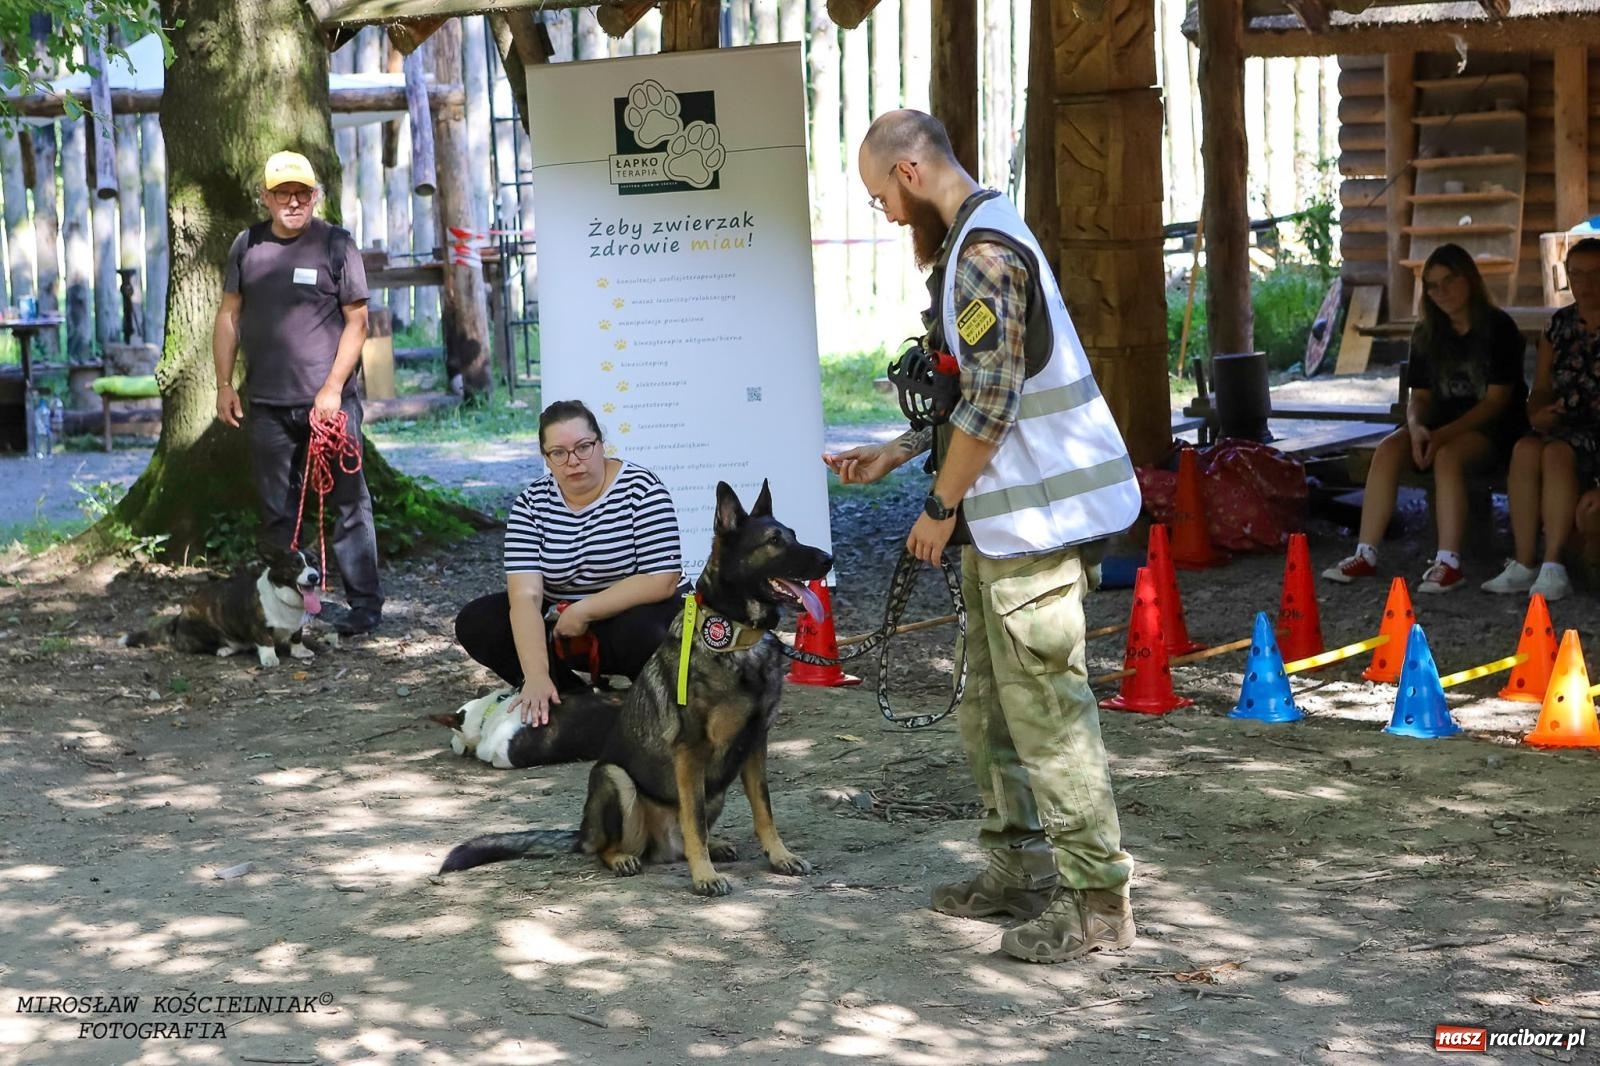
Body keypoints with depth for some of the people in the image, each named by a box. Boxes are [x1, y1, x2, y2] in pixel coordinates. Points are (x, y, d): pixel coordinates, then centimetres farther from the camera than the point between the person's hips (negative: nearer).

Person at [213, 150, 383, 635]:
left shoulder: (335, 244, -3)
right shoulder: (247, 246, 9)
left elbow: (357, 321, -5)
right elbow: (229, 315, 14)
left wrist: (332, 388, -12)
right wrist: (224, 384, 7)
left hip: (329, 400, -4)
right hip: (267, 404, 4)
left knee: (347, 504, -2)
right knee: (278, 511, 10)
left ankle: (365, 604, 2)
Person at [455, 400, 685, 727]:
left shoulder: (641, 489, -17)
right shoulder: (532, 503, -9)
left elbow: (662, 581, -23)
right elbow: (525, 595, -20)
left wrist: (583, 611, -25)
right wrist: (537, 676, -35)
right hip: (558, 623, 4)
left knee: (640, 632, -38)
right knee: (475, 623, -16)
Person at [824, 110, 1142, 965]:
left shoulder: (984, 253, -17)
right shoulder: (970, 244, 17)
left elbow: (992, 403, -21)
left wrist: (940, 508, -12)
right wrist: (896, 453, 18)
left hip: (1034, 519, -11)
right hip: (1000, 522, 11)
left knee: (1046, 707, -7)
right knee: (989, 705, 16)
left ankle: (1097, 900, -3)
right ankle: (1020, 867, 25)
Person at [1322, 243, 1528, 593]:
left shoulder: (1499, 328, -8)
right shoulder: (1427, 335, 9)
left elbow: (1497, 400, -13)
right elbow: (1419, 395, 8)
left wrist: (1443, 434, -24)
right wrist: (1416, 427, -17)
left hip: (1491, 429, -5)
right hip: (1442, 425, 5)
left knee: (1448, 455, -37)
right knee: (1388, 449, -24)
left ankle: (1448, 563, -39)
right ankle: (1365, 555, -27)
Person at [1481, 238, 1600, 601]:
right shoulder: (1559, 324, 15)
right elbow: (1541, 388, 16)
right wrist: (1537, 414, -8)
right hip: (1565, 429, 5)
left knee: (1557, 452, -34)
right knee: (1526, 448, -28)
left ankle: (1553, 567, -36)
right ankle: (1522, 564, -31)